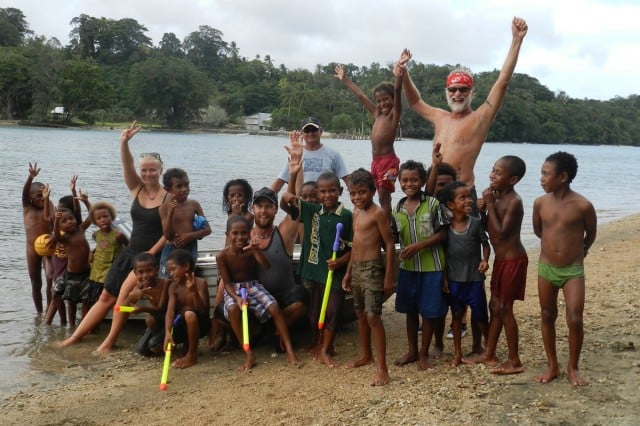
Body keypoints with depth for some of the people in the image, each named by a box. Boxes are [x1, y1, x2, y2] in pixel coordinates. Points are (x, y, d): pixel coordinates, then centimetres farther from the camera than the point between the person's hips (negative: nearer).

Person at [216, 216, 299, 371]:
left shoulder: (250, 248, -11)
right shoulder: (222, 255, -13)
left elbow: (266, 265, -26)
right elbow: (226, 283, -12)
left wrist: (257, 249, -44)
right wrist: (236, 297, -31)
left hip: (253, 286, 1)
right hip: (233, 289, -1)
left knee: (274, 308, -23)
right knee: (233, 309, -34)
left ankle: (289, 350, -13)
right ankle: (249, 355, -25)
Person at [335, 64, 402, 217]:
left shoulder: (394, 113, 0)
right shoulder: (377, 114, 17)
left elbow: (397, 91, -15)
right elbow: (360, 95, 24)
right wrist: (345, 79, 32)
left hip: (388, 161, -7)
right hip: (375, 161, 7)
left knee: (384, 197, -10)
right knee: (383, 197, 8)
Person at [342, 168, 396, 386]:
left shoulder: (378, 213, -13)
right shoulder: (356, 213, 11)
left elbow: (390, 245, -14)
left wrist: (389, 276, -16)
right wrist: (348, 272, 19)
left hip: (372, 268, -8)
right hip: (356, 268, 8)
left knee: (373, 316, -11)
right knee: (361, 314, 18)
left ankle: (382, 367, -6)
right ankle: (366, 355, 34)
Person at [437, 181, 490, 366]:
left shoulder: (476, 222, -8)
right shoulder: (446, 226, -4)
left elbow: (485, 244, 2)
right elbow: (444, 252, 3)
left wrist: (485, 260, -17)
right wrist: (444, 277, 1)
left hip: (474, 278, -2)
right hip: (454, 279, 2)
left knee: (480, 316, 7)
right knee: (457, 315, 13)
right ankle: (457, 353, 25)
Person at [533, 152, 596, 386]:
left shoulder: (583, 205, -14)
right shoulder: (540, 203, -5)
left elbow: (591, 235, 5)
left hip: (573, 270, -3)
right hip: (546, 268, 3)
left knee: (575, 320, -5)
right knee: (547, 317, 10)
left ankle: (573, 368, 14)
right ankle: (552, 366, 24)